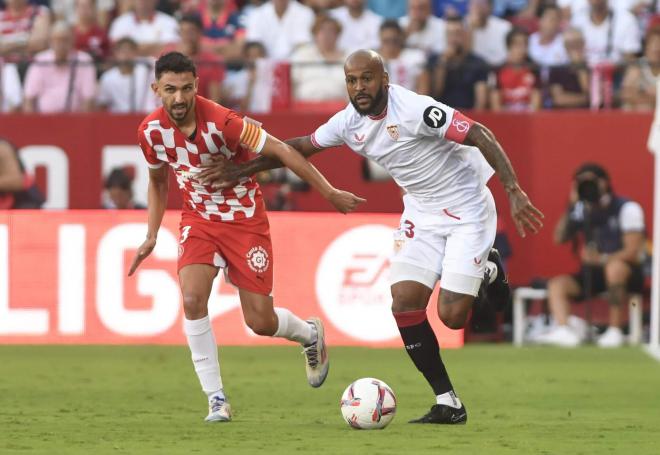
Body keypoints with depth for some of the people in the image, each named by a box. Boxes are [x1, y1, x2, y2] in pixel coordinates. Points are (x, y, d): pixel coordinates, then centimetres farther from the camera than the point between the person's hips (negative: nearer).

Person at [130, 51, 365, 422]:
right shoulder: (152, 131, -11)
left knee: (261, 323, -1)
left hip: (245, 220, -3)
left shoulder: (221, 122, -27)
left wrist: (330, 193, -18)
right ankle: (216, 399, -10)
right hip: (198, 219, 3)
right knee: (192, 299, -22)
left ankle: (310, 334, 36)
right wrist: (151, 237, 7)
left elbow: (281, 151, -20)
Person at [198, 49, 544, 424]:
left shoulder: (415, 110, -27)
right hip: (422, 212, 6)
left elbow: (481, 136, -28)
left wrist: (514, 191, -35)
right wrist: (241, 171, 10)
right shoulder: (349, 122, -5)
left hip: (466, 210, -6)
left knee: (452, 316, -12)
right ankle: (447, 404, 2)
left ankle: (487, 270, 24)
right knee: (405, 303, -9)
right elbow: (300, 147, 11)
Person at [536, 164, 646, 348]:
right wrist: (571, 207, -10)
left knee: (615, 266, -39)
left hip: (628, 273, -6)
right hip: (594, 274, 6)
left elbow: (632, 252, -17)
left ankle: (615, 330, -35)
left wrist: (602, 258, -31)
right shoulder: (581, 210, 8)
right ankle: (563, 330, -39)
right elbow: (559, 238, -2)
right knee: (557, 284, -15)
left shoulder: (627, 208, -8)